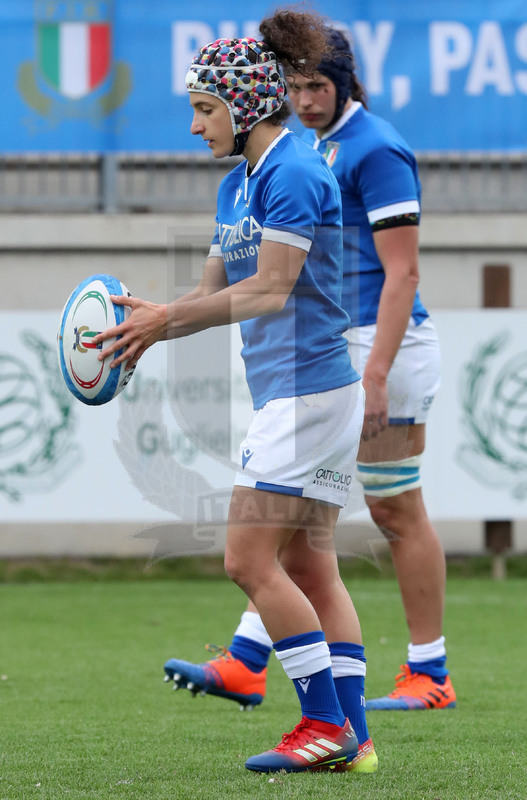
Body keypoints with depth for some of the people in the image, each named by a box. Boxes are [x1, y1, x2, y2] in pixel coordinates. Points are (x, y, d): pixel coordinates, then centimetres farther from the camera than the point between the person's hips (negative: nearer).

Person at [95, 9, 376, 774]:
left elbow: (270, 290, -18)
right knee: (312, 566, 7)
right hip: (301, 392, 10)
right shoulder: (238, 184, 16)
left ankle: (327, 721, -6)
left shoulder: (292, 172, -14)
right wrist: (154, 320, 0)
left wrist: (168, 317, -15)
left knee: (251, 559, -10)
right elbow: (215, 290, 18)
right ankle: (351, 737, 5)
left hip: (305, 388, -10)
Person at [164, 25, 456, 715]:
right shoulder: (319, 146, 14)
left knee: (397, 511, -2)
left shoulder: (376, 150, -14)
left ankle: (430, 676, 7)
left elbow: (402, 272, -19)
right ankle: (246, 664, 2)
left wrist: (374, 374, -24)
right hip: (328, 349, 9)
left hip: (384, 344, -9)